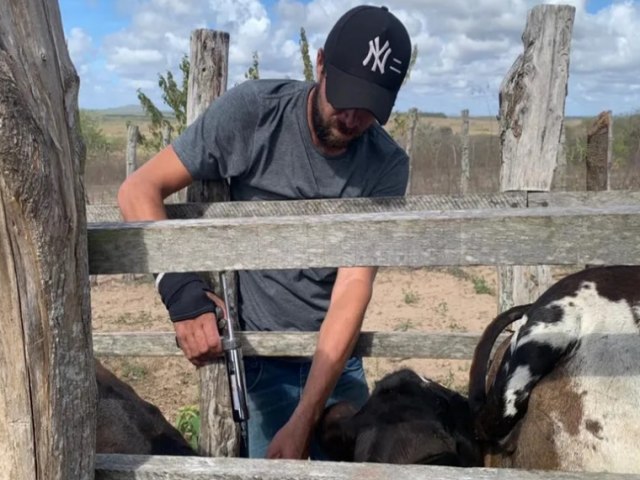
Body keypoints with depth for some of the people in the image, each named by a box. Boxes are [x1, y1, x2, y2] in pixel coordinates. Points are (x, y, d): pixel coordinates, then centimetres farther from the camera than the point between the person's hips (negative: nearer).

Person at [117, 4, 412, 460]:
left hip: (336, 356, 2)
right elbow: (139, 190, -13)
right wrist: (181, 289, -30)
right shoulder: (251, 112, -15)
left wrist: (302, 422, -23)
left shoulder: (387, 166, -12)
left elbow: (353, 288, -17)